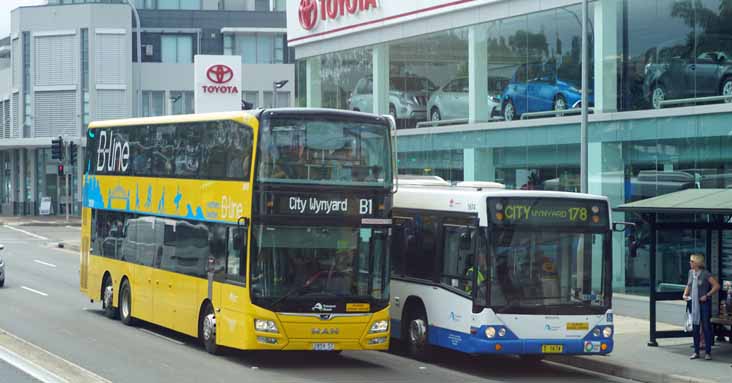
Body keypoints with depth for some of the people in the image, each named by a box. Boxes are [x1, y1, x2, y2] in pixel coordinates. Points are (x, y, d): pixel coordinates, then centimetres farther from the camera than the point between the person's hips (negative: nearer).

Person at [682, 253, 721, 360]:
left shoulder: (705, 274, -12)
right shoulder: (691, 272, 6)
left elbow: (717, 286, -13)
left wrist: (707, 295, -15)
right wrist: (685, 294, 5)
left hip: (704, 303, -6)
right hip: (694, 303, 6)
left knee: (706, 327, -1)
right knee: (695, 328, 8)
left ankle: (707, 352, 6)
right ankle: (696, 352, 16)